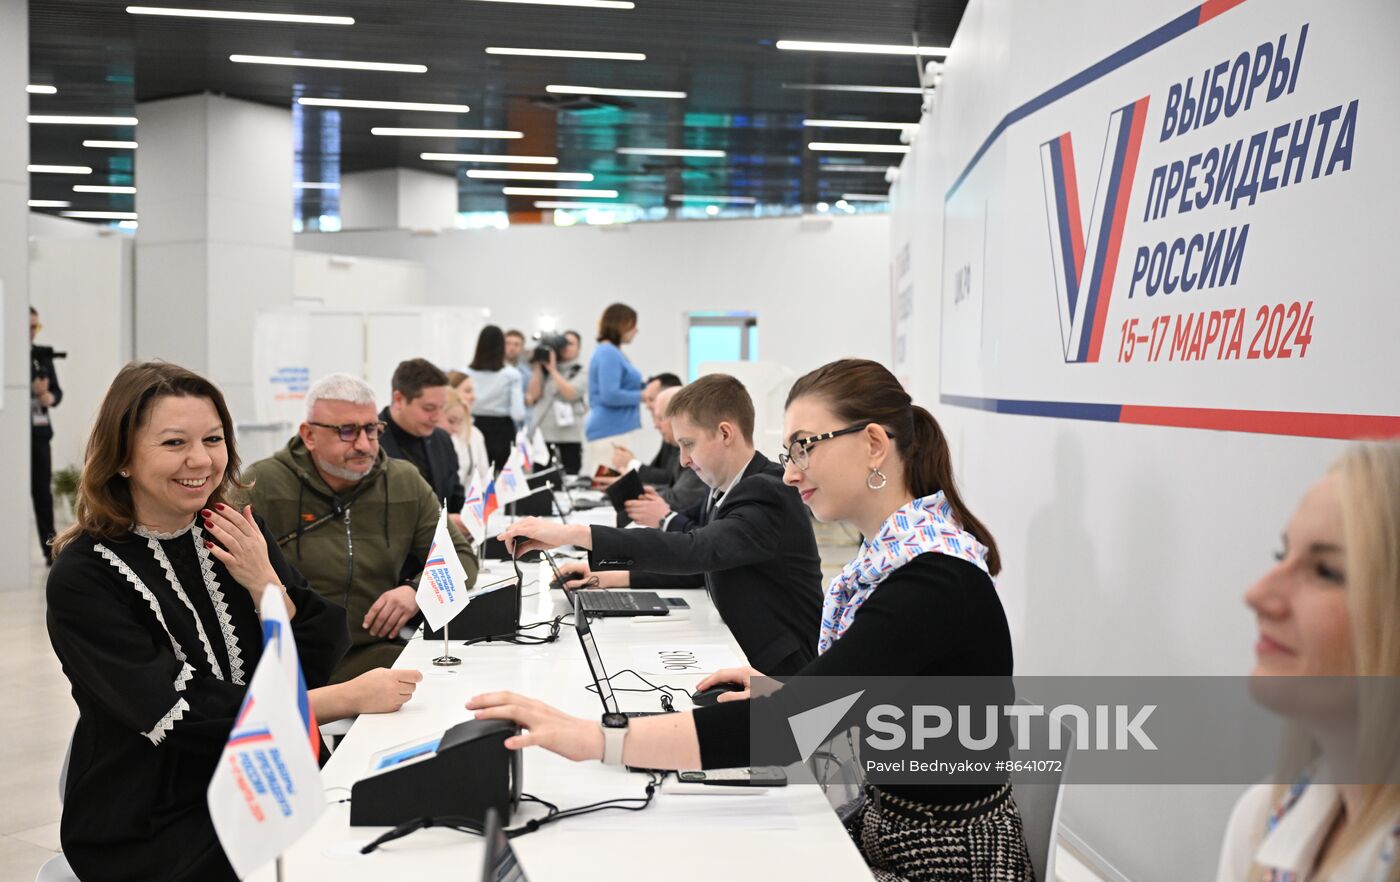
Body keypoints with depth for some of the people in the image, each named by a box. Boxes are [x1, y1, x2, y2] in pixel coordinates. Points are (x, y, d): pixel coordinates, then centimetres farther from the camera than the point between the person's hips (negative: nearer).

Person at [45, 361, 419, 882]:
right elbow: (179, 718, -21)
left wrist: (266, 585, -14)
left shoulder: (238, 535, 5)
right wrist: (350, 698, -26)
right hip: (152, 829, -5)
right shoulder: (83, 579, -11)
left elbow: (318, 664, 4)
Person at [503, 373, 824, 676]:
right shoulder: (723, 490, 7)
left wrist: (573, 533, -37)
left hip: (783, 672, -8)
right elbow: (696, 565, 16)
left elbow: (694, 550, -35)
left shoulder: (765, 494, -22)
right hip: (746, 658, 8)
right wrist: (605, 577, 3)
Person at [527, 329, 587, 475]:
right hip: (542, 436, 2)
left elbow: (570, 394, -11)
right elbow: (533, 395, 3)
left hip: (569, 438, -2)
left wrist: (552, 369, -10)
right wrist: (538, 367, 0)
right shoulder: (544, 370, 12)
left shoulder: (581, 372, 4)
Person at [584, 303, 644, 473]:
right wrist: (643, 396, -12)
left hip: (613, 429, 10)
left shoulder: (612, 352, 17)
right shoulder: (608, 353, -12)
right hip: (610, 431, -10)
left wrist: (645, 387, 15)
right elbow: (610, 395, -21)